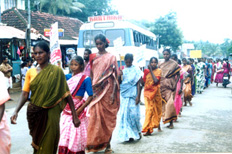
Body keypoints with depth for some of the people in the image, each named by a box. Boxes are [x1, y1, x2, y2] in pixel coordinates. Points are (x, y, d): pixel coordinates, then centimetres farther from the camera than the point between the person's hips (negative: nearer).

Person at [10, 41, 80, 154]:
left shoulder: (57, 71, -6)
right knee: (37, 144, 16)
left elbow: (66, 94, -7)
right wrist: (16, 111, -16)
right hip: (34, 114, 3)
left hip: (50, 114, -3)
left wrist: (74, 116, -9)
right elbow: (25, 94, 0)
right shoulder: (30, 72, 4)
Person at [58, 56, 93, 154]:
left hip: (77, 111, -4)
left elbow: (90, 96, -11)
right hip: (66, 111, 4)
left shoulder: (85, 79, -7)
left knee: (76, 138, 4)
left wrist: (79, 110, -17)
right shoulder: (68, 77, 8)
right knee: (64, 137, 6)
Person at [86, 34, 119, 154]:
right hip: (95, 91, 3)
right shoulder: (93, 57, 11)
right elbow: (91, 74, 13)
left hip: (107, 91, -3)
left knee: (107, 117, 3)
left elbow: (114, 76, -3)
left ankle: (107, 144, 11)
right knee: (95, 116, -2)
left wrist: (113, 93, -11)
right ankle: (96, 143, 7)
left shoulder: (111, 57, 1)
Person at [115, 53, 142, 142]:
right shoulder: (122, 70, 11)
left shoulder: (136, 70, 0)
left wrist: (138, 96, -11)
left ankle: (137, 132, 16)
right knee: (124, 114, 0)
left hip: (132, 95, -4)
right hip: (124, 95, 4)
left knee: (133, 114, -5)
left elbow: (138, 84, -3)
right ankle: (127, 134, 7)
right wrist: (119, 76, -9)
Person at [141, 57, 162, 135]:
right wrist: (145, 73, -5)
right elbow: (143, 82, 5)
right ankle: (148, 129, -12)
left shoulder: (158, 71, -2)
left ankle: (158, 125, 35)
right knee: (149, 109, -10)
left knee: (157, 109, 13)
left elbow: (156, 81, -18)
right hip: (147, 92, 0)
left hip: (156, 93, 0)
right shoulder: (146, 71, 6)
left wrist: (151, 71, -13)